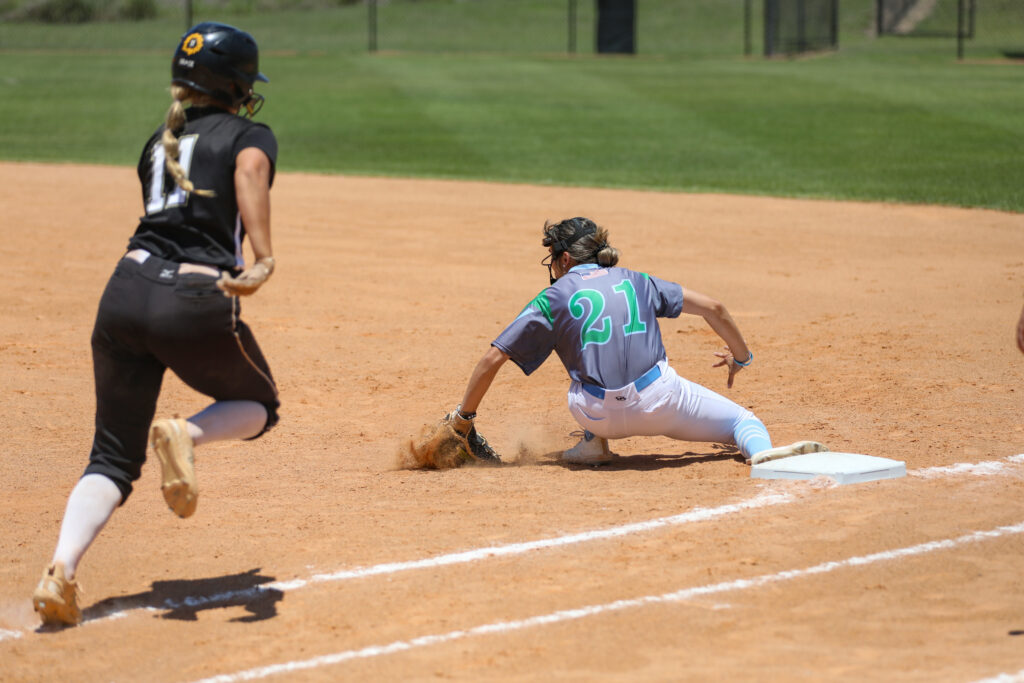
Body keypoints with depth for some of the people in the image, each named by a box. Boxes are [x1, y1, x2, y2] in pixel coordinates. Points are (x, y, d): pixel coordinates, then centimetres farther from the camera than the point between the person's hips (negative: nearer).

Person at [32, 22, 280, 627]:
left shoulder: (159, 143, 23)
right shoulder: (250, 135, 8)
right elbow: (249, 174, -15)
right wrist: (263, 262, -27)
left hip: (128, 290, 5)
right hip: (197, 303, -4)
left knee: (113, 458, 7)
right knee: (260, 406, 23)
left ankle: (63, 568, -18)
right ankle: (187, 435, -10)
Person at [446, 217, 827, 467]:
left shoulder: (553, 299, 11)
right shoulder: (636, 282, 19)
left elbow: (494, 358, 6)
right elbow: (710, 308, 16)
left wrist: (464, 415, 17)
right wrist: (741, 357, 32)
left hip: (599, 415, 0)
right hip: (660, 401, 0)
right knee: (741, 418, 12)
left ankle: (594, 442, 15)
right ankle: (762, 451, -24)